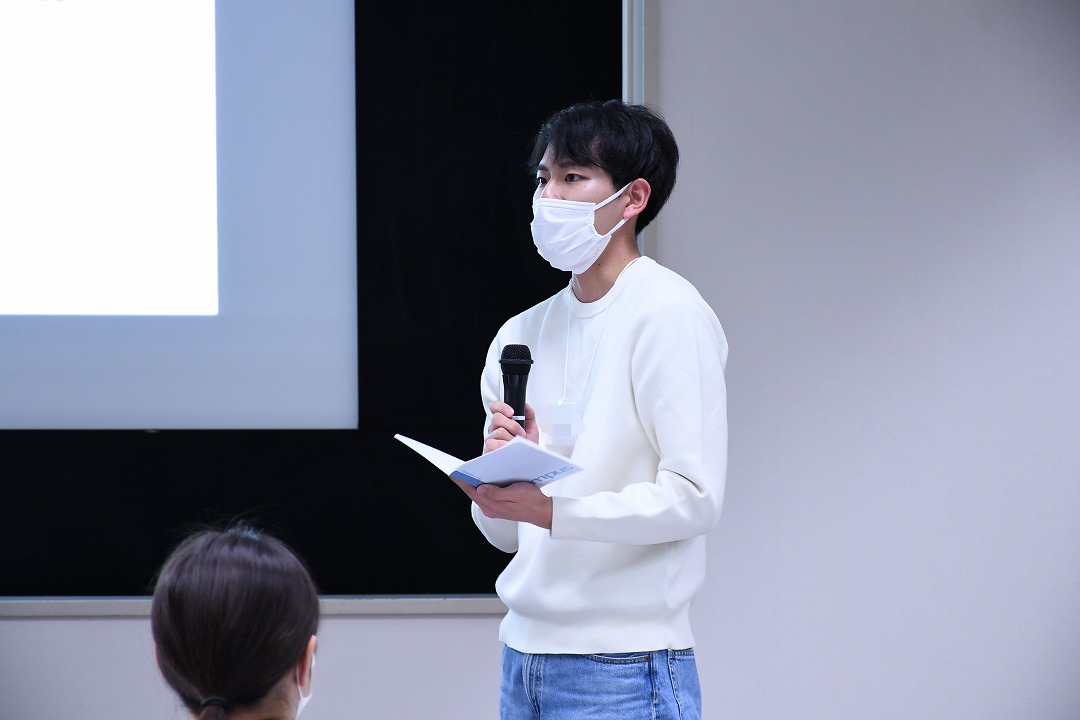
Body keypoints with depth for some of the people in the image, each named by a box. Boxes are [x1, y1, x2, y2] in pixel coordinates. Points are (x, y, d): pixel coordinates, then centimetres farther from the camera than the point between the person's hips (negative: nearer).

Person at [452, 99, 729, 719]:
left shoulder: (669, 314, -6)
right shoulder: (522, 334, 13)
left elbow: (695, 499, -15)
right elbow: (506, 534, 14)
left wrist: (552, 510, -23)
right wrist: (493, 486, -7)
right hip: (524, 653, 6)